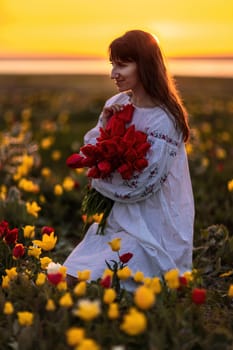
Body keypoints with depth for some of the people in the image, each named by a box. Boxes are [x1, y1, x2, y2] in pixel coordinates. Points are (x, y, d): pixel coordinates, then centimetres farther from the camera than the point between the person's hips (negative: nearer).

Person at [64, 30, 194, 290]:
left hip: (151, 229, -7)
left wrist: (98, 180, -4)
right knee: (67, 277, -4)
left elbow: (139, 187, -20)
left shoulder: (163, 121, -20)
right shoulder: (117, 104, 2)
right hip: (119, 217, 7)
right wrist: (105, 126, -12)